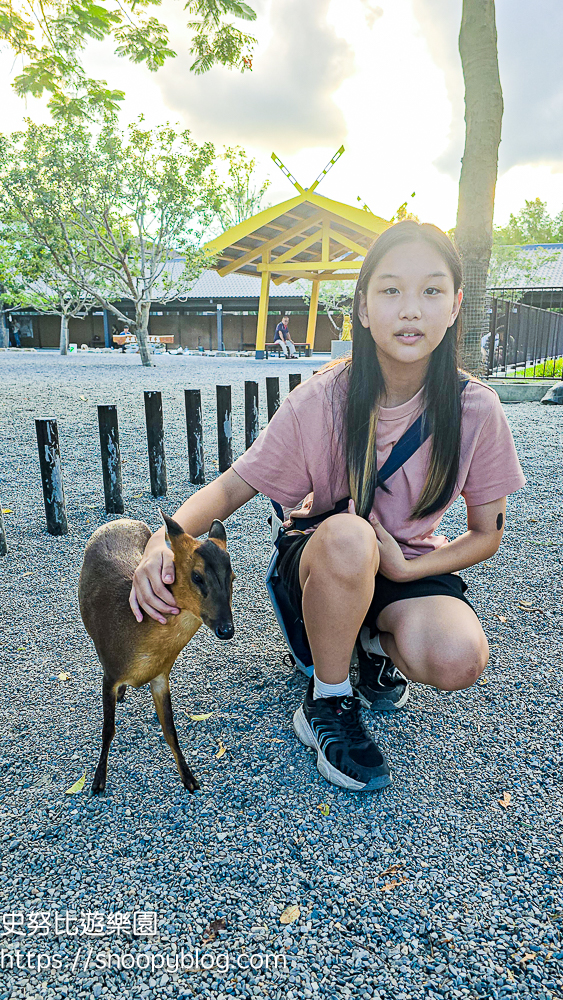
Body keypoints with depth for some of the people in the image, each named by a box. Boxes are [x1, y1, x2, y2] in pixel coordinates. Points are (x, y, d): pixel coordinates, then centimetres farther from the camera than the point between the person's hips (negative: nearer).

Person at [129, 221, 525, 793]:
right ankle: (326, 704, -13)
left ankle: (380, 643, 8)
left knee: (458, 660, -31)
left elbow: (487, 533, -4)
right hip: (320, 561, -1)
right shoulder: (322, 399, -20)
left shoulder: (475, 409, -15)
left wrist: (405, 569, -19)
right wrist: (166, 537, -34)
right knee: (347, 534, -38)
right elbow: (233, 486, -14)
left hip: (413, 563, 1)